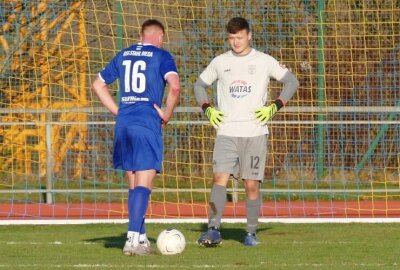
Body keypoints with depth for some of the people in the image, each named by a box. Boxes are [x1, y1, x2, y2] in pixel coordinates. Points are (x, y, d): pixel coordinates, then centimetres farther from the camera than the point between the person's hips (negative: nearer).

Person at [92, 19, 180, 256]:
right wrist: (167, 115, -4)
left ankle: (141, 238, 16)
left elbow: (98, 85, 21)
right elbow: (175, 87, -18)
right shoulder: (161, 56, -2)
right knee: (144, 185, -7)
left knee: (135, 185, 14)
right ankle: (133, 239, -17)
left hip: (123, 123, 6)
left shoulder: (123, 55, 15)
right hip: (148, 125, -6)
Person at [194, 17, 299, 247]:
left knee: (252, 184, -1)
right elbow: (200, 85, 22)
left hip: (255, 132, -1)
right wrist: (208, 109, 5)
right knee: (220, 178, -14)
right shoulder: (220, 62, 10)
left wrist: (274, 107, -6)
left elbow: (292, 82, 6)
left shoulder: (264, 61, 3)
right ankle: (214, 230, -19)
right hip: (226, 132, 1)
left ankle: (251, 233, 10)